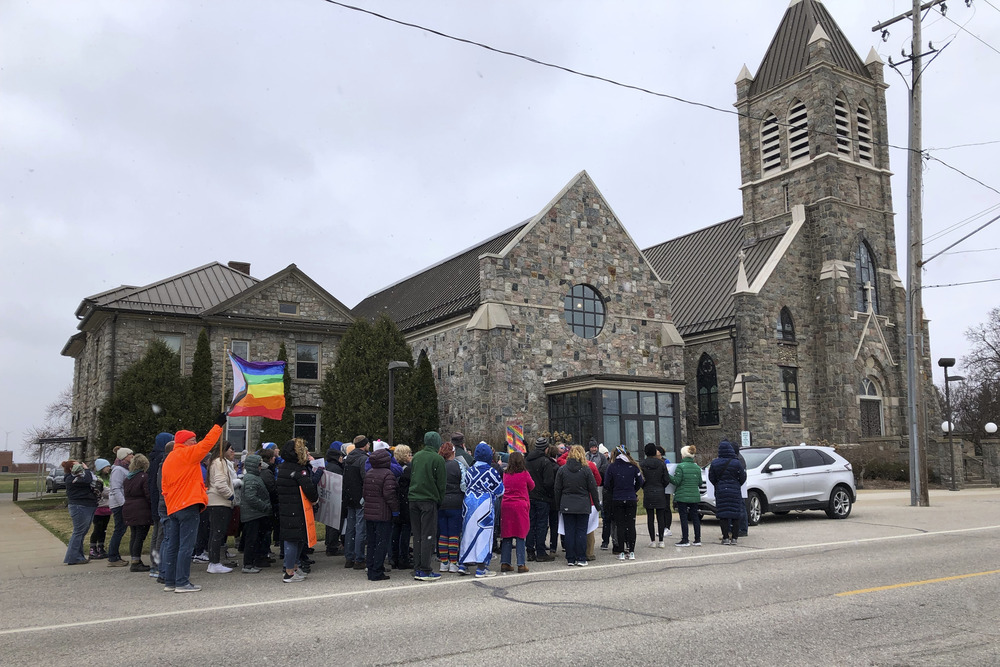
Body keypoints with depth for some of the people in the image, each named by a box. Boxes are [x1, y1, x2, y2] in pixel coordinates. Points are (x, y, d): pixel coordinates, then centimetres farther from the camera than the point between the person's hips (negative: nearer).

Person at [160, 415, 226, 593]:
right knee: (186, 546, -6)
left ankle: (169, 581, 17)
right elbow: (207, 443, -13)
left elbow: (165, 487, 21)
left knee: (172, 545, 12)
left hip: (172, 508, 9)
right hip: (188, 505, -9)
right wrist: (218, 425, -4)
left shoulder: (168, 459, 19)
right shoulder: (187, 454, -7)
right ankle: (182, 583, -5)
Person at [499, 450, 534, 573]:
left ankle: (504, 563, 10)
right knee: (520, 535, 1)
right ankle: (521, 564, 2)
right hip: (520, 506, -3)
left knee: (506, 535, 9)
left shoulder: (505, 474, 3)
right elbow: (532, 486, 11)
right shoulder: (524, 474, -5)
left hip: (506, 505, 3)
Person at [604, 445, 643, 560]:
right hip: (631, 499, 1)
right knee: (631, 525, 7)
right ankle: (631, 552, 7)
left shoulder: (612, 467, -6)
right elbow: (640, 482, 3)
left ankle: (622, 552, 5)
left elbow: (607, 485, -3)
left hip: (617, 500, -1)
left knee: (620, 526, 5)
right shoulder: (633, 466, -2)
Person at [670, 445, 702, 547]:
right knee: (695, 517, 11)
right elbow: (700, 483, 11)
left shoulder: (680, 466, -12)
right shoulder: (697, 467, 7)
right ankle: (697, 540, 13)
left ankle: (685, 540, 0)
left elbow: (676, 481, -15)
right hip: (695, 496, 6)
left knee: (683, 517, -1)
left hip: (683, 496, -6)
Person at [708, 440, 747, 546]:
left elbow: (712, 479, 3)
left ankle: (726, 538, 1)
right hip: (734, 491, 0)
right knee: (735, 515, 6)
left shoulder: (714, 463, -3)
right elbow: (742, 478, 1)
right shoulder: (736, 463, -6)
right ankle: (734, 538, 8)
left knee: (722, 514, 3)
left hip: (721, 492, 0)